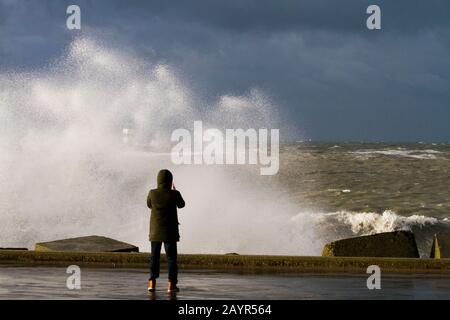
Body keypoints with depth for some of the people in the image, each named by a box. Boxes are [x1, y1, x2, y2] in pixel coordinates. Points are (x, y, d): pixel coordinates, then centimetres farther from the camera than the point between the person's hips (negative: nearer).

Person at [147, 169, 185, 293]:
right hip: (170, 231, -2)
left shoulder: (152, 193, -8)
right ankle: (171, 284, -1)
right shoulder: (174, 194, -13)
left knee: (154, 256, 13)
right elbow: (181, 204, 9)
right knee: (171, 257, 3)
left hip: (155, 231, 2)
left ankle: (152, 282, 10)